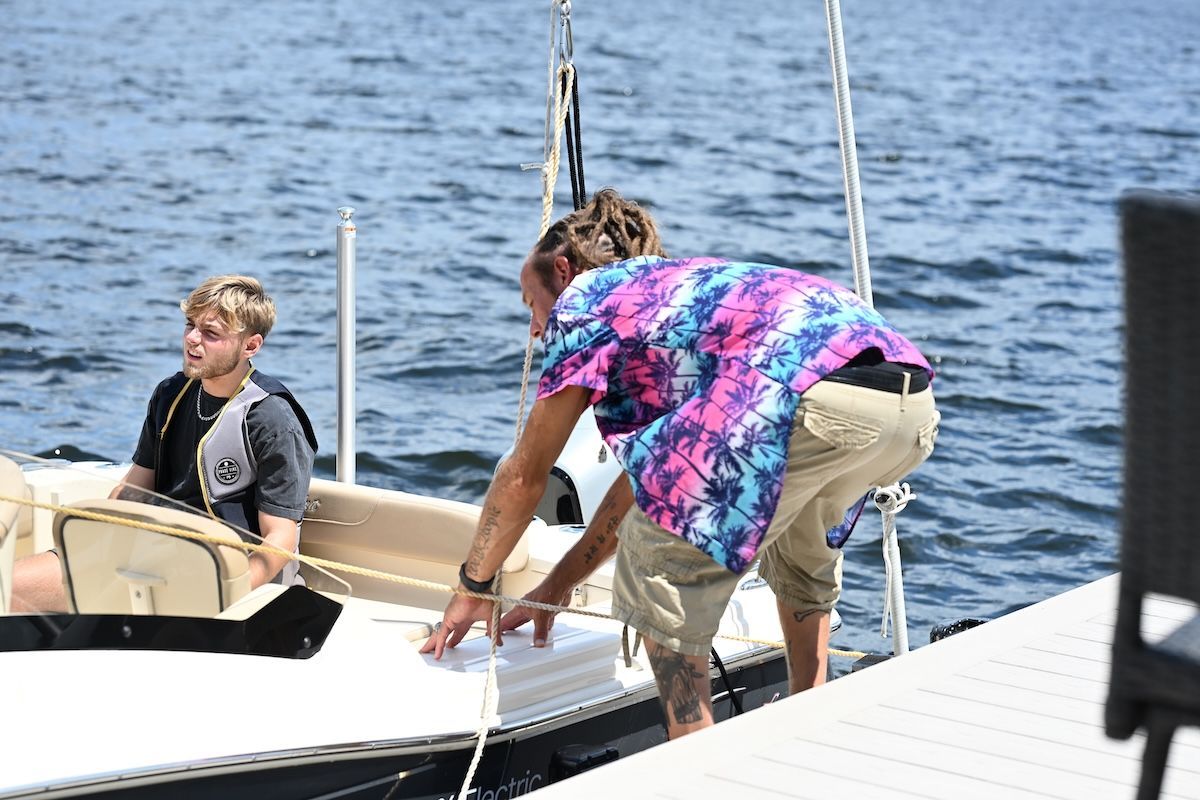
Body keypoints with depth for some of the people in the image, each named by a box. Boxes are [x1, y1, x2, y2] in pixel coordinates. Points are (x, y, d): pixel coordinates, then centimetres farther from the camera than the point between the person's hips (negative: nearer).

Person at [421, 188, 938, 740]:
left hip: (818, 398, -9)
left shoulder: (583, 300, 17)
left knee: (659, 559, 7)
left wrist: (472, 588, 35)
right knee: (798, 544, 36)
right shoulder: (678, 289, 38)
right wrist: (557, 585, 51)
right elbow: (649, 474, 44)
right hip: (916, 403, 9)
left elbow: (525, 475, 22)